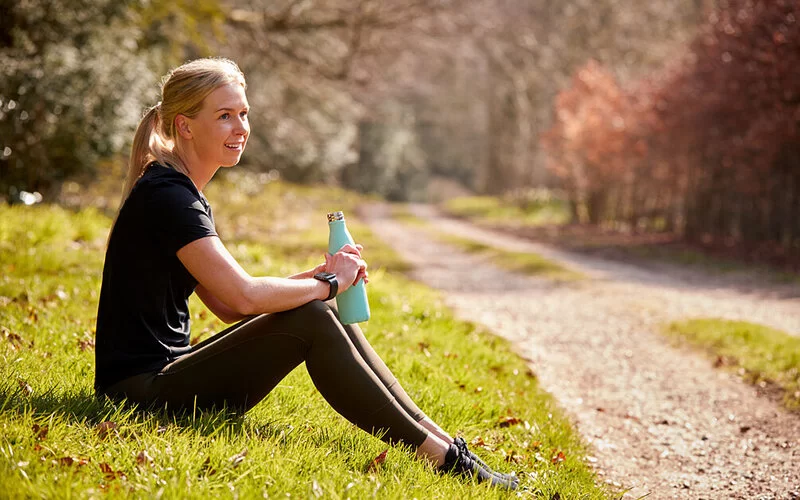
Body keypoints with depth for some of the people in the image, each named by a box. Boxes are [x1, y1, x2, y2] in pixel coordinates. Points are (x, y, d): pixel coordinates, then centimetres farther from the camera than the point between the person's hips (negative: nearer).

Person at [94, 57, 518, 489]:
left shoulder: (180, 194, 15)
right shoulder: (166, 195, -16)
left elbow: (228, 304, 12)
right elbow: (244, 297, -25)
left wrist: (319, 276, 0)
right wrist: (328, 283, -8)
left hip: (165, 373, 9)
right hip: (144, 391, -9)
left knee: (324, 313, -1)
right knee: (310, 320, -20)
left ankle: (435, 437, -1)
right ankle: (439, 455, -15)